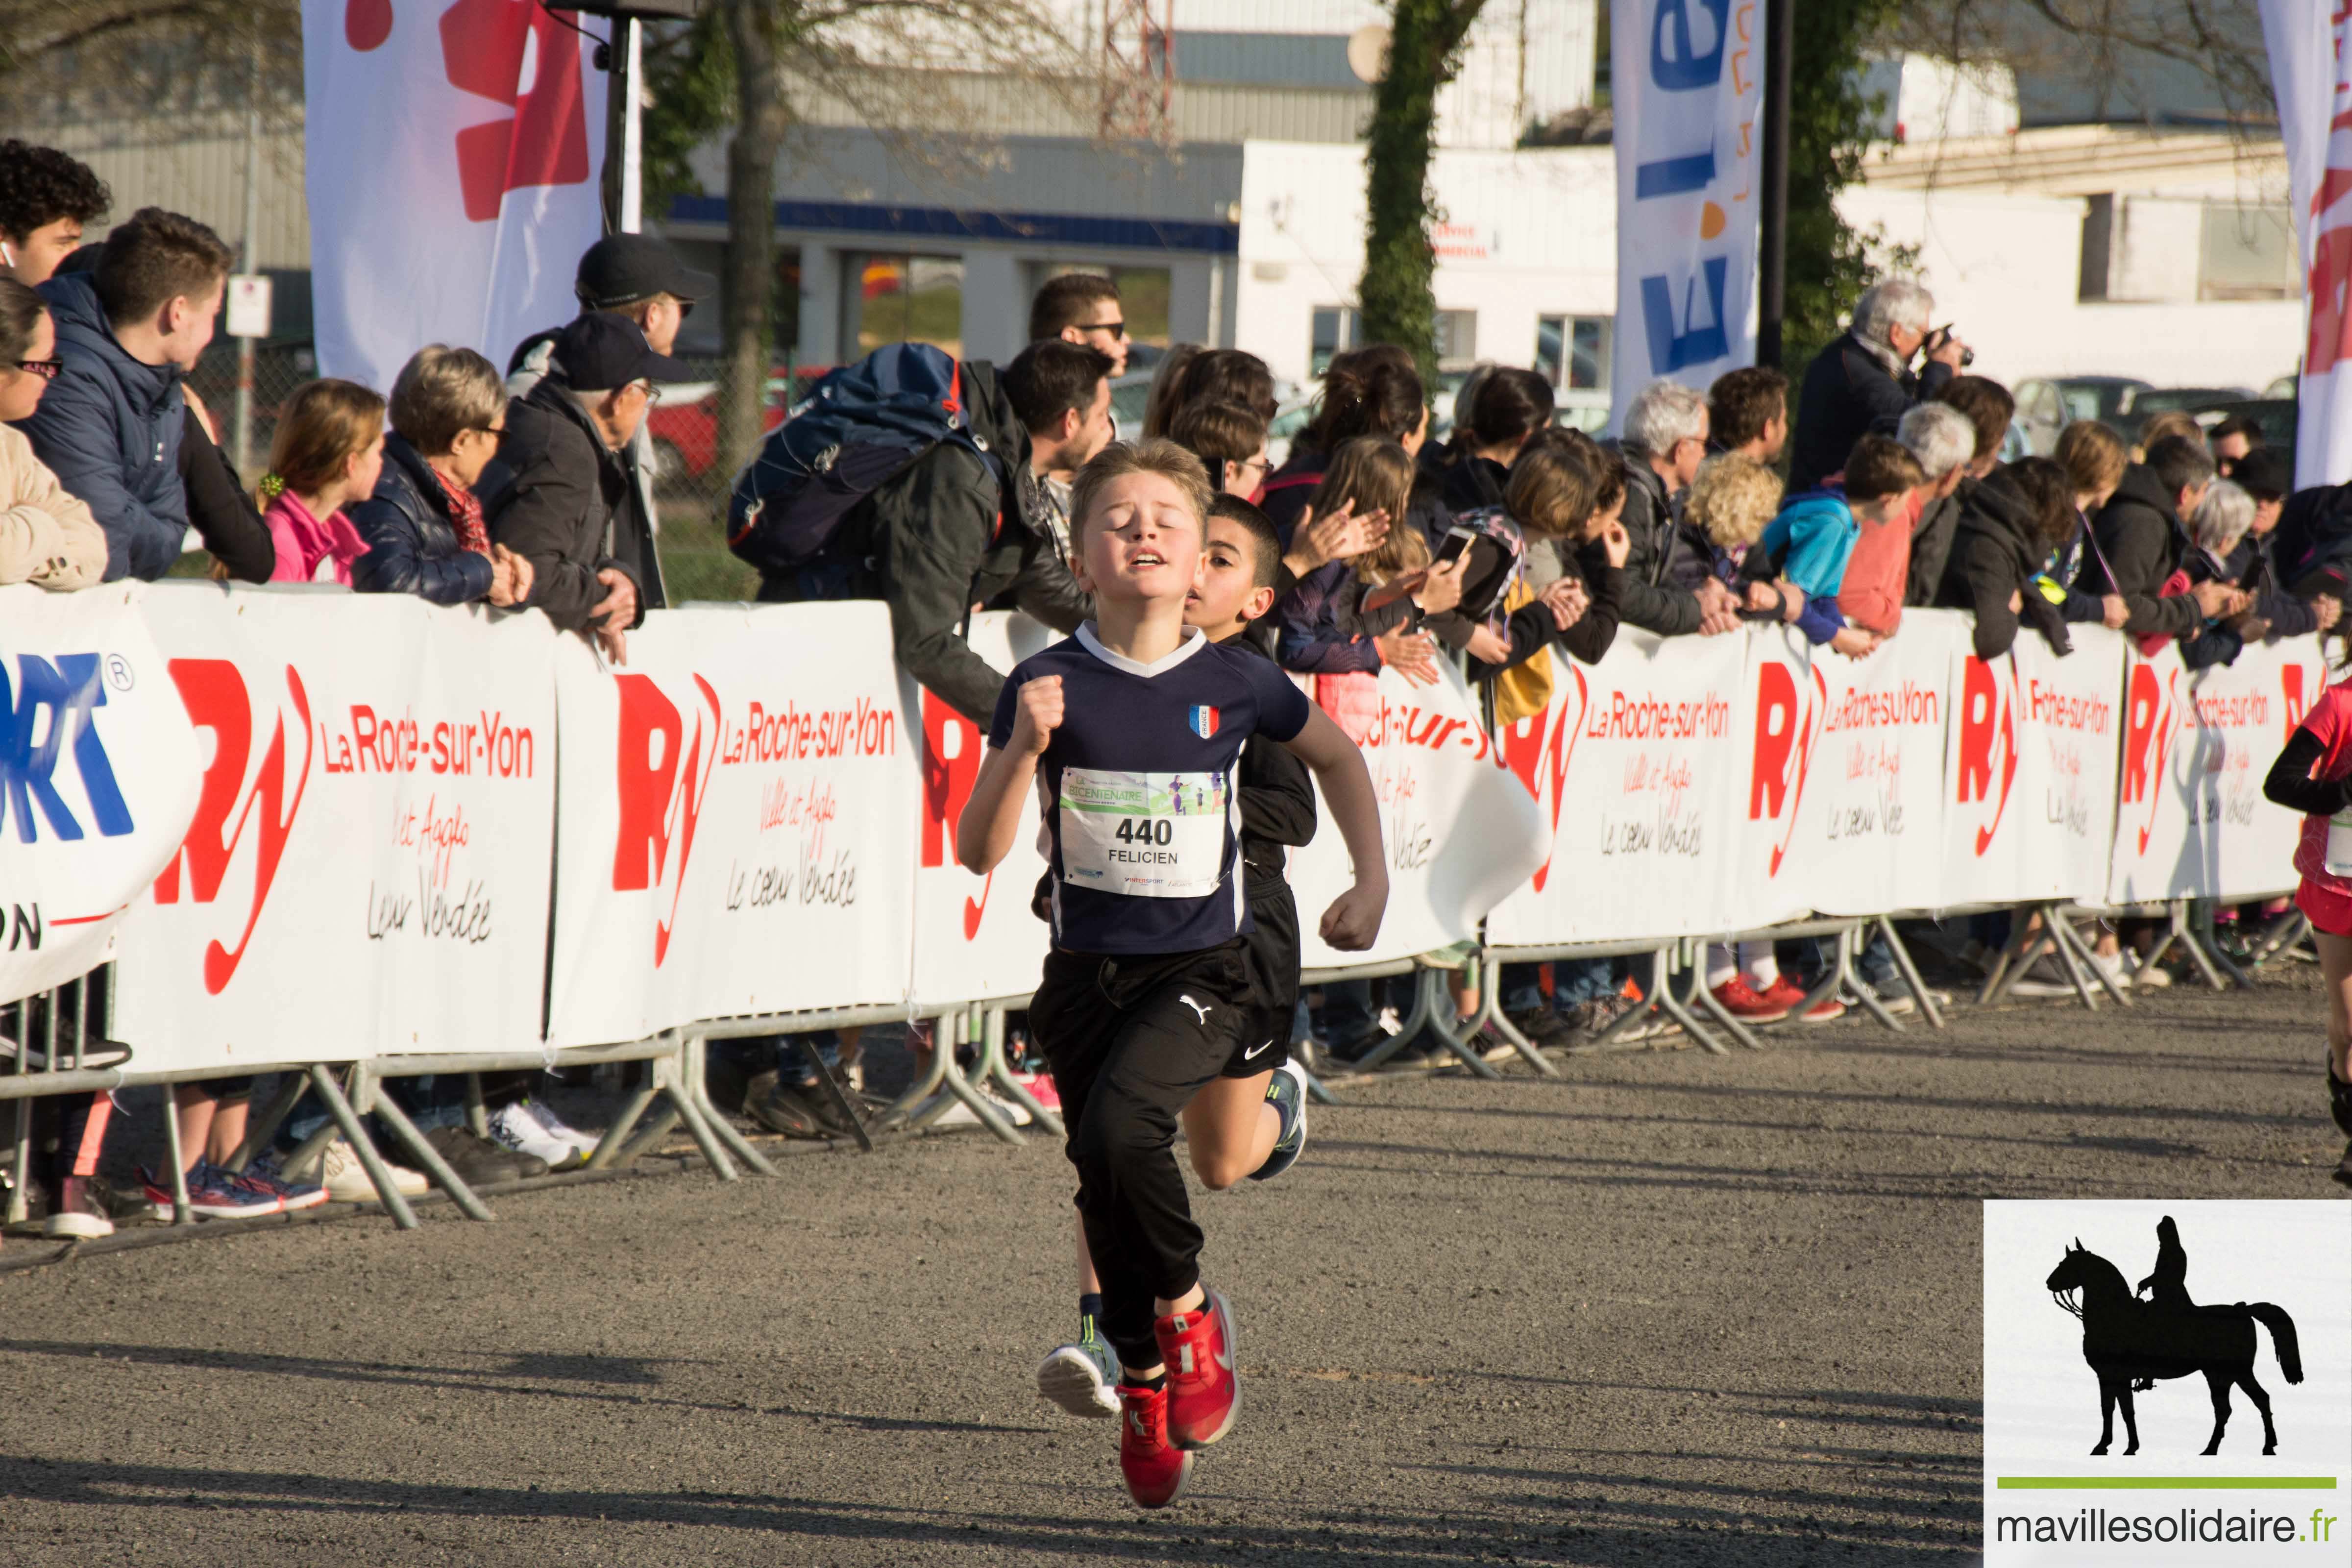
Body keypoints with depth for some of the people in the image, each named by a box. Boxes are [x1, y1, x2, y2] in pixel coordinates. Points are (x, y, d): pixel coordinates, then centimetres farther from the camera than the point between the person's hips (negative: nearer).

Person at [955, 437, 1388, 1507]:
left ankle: (1189, 1310, -4)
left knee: (1118, 1128, -27)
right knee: (1105, 1198, 3)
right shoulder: (1048, 686, -5)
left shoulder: (1233, 685, -3)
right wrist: (1024, 749, -24)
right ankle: (1144, 1386, 27)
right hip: (1087, 975, 2)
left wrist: (1372, 883, 12)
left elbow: (1336, 755, 18)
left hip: (1204, 973, -2)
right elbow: (980, 852, -9)